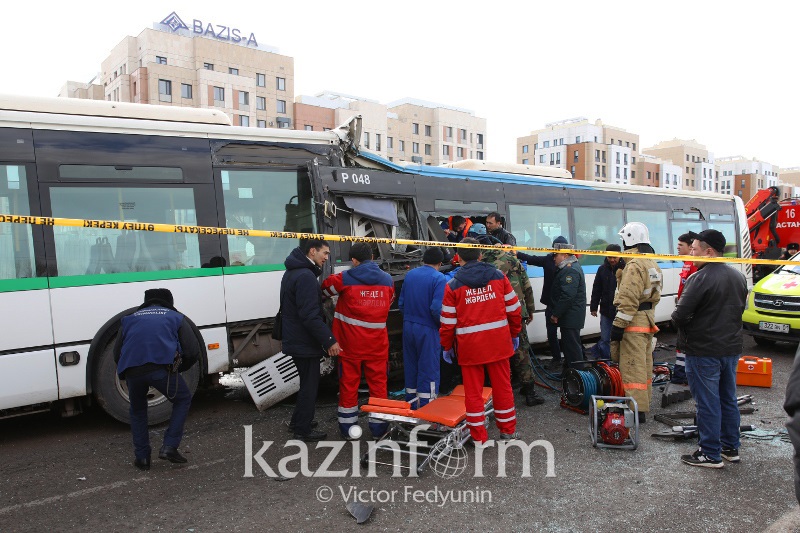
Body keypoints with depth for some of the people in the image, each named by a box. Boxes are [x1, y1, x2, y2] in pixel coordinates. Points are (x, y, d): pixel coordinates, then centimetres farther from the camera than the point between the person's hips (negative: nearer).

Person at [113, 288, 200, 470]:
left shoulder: (130, 319, 30)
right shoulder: (176, 318, 22)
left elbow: (117, 353, 27)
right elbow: (193, 352, 13)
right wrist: (177, 369, 28)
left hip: (132, 372, 3)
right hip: (161, 368, -3)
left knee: (137, 411, 28)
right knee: (183, 400, 21)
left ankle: (142, 457, 28)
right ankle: (169, 447, 11)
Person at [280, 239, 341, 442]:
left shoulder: (292, 273, 12)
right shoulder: (306, 277, -22)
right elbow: (310, 316, -26)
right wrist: (329, 341, -23)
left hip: (295, 340, 10)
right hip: (305, 343, -10)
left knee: (308, 382, 22)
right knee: (309, 385, 3)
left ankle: (299, 421, 34)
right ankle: (303, 429, 14)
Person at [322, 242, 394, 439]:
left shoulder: (344, 279, -9)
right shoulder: (387, 280, 2)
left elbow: (325, 288, 8)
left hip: (351, 343, -2)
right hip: (377, 344, 2)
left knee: (349, 383, 10)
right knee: (378, 383, 11)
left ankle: (348, 427, 19)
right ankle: (379, 427, 18)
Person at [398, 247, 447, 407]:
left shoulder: (410, 275, 6)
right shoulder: (438, 278, -12)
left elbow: (401, 303, 9)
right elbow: (436, 309, -20)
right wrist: (443, 325, -4)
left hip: (408, 327, 6)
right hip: (427, 330, -6)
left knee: (410, 367, 17)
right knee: (428, 371, 3)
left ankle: (411, 404, 28)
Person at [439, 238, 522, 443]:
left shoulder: (453, 285, -4)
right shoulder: (498, 276, 2)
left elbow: (448, 321, -3)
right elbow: (513, 309, 5)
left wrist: (447, 346, 8)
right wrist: (515, 333, 17)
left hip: (469, 346, -2)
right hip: (498, 342, 2)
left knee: (473, 391, 7)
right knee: (502, 386, 14)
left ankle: (478, 436, 14)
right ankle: (508, 430, 27)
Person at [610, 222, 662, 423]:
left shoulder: (634, 265, -18)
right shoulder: (653, 264, 15)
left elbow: (629, 299, -23)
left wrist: (618, 324, -21)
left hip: (634, 323, -10)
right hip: (648, 320, 10)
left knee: (632, 367, -6)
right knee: (644, 365, 17)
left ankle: (637, 410, -3)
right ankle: (644, 404, 27)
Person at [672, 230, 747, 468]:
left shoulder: (700, 278, -20)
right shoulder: (739, 277, 7)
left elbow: (680, 316, -24)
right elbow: (740, 310, 16)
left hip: (704, 351, -8)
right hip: (732, 348, 8)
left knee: (708, 403, 2)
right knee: (728, 399, 18)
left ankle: (711, 454, 11)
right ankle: (731, 448, 29)